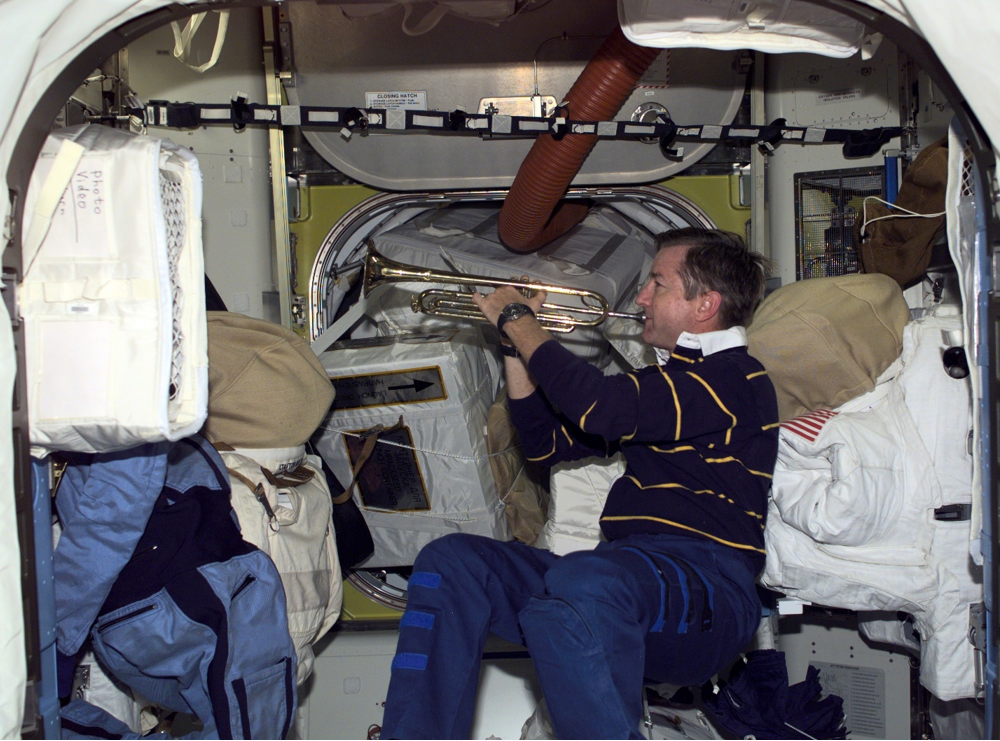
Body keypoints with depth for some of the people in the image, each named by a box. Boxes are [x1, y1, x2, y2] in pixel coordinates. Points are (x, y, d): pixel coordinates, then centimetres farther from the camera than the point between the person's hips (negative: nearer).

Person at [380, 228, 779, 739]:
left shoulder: (735, 378, -4)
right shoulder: (667, 379, 28)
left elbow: (598, 408, -20)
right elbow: (546, 443, 31)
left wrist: (519, 321, -5)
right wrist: (516, 346, 20)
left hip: (707, 588, -9)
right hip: (625, 571, 9)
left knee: (579, 581, -41)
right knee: (450, 562, -5)